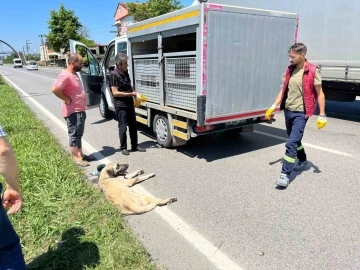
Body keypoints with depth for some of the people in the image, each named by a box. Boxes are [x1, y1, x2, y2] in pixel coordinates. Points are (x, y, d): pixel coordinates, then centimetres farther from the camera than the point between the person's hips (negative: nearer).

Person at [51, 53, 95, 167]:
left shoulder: (74, 74, 11)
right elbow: (55, 89, -31)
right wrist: (67, 99, -21)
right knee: (74, 134, 0)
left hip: (80, 110, 10)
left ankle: (81, 154, 29)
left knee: (79, 134, 17)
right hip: (73, 112, -10)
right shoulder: (65, 75, -19)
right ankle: (76, 158, 9)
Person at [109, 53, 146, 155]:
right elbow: (115, 93, -19)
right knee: (123, 127, 0)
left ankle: (135, 146, 23)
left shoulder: (125, 72, 9)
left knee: (133, 125, 12)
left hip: (130, 103, 8)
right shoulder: (114, 75, -15)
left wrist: (134, 91, 4)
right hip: (120, 105, -8)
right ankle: (123, 148, 14)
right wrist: (131, 94, -18)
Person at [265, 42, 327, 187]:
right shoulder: (289, 70, 5)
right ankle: (303, 161, 44)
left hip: (301, 113, -6)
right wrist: (274, 105, 5)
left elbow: (320, 94, -7)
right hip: (288, 111, 6)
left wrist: (322, 115, -8)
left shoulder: (312, 71, -11)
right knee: (295, 139, 21)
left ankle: (285, 174, -8)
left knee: (291, 143, -13)